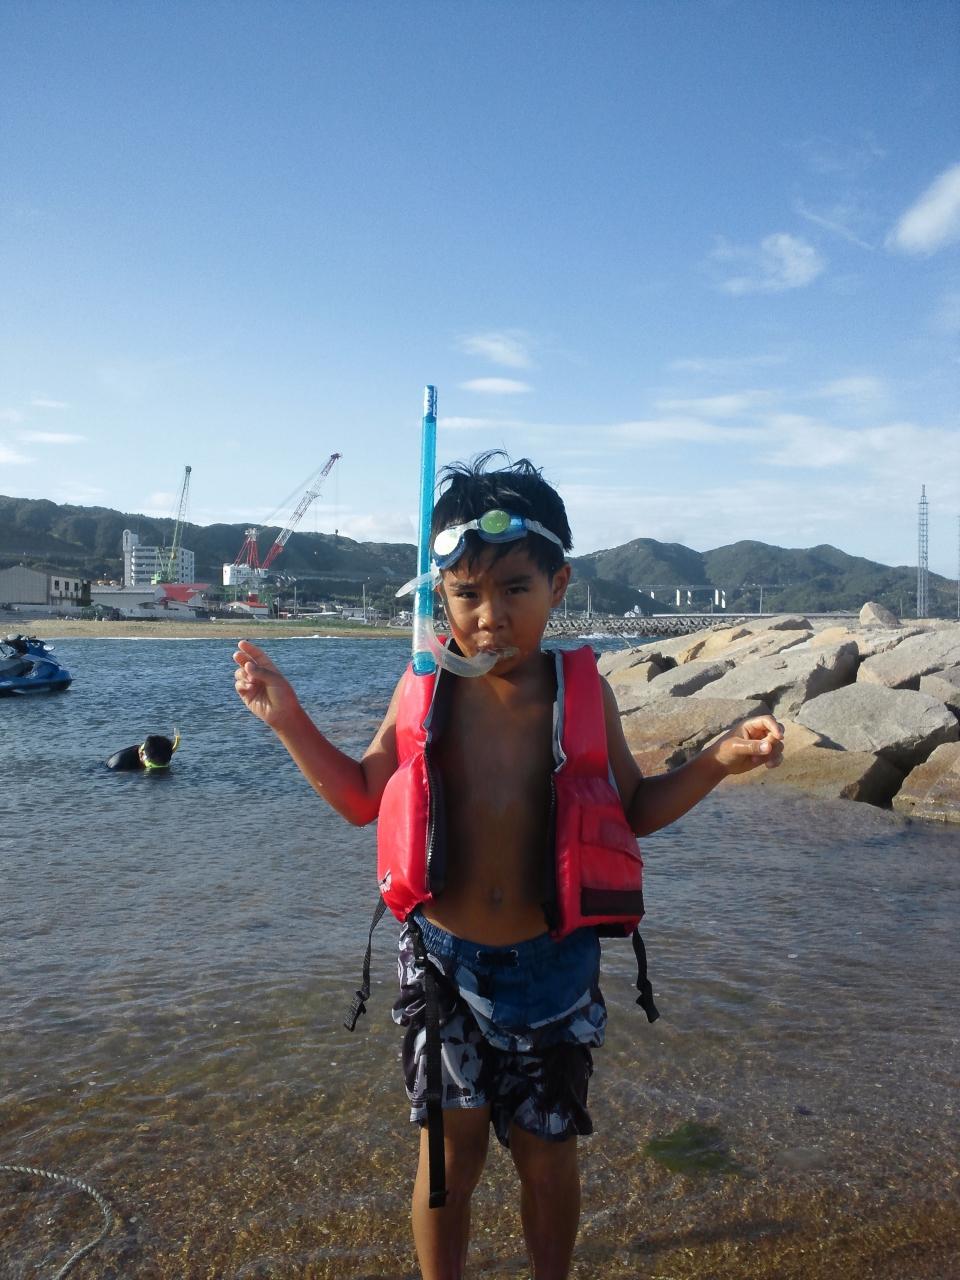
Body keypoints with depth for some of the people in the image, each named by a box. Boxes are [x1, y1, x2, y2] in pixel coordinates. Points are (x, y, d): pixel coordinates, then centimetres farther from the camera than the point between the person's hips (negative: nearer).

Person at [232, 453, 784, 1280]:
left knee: (547, 1151, 17)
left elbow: (633, 810, 3)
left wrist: (721, 760, -11)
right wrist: (288, 720, -6)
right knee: (449, 1152, 11)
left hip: (551, 965, 0)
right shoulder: (425, 687, -8)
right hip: (443, 960, 0)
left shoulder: (583, 694, -9)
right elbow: (363, 798, 3)